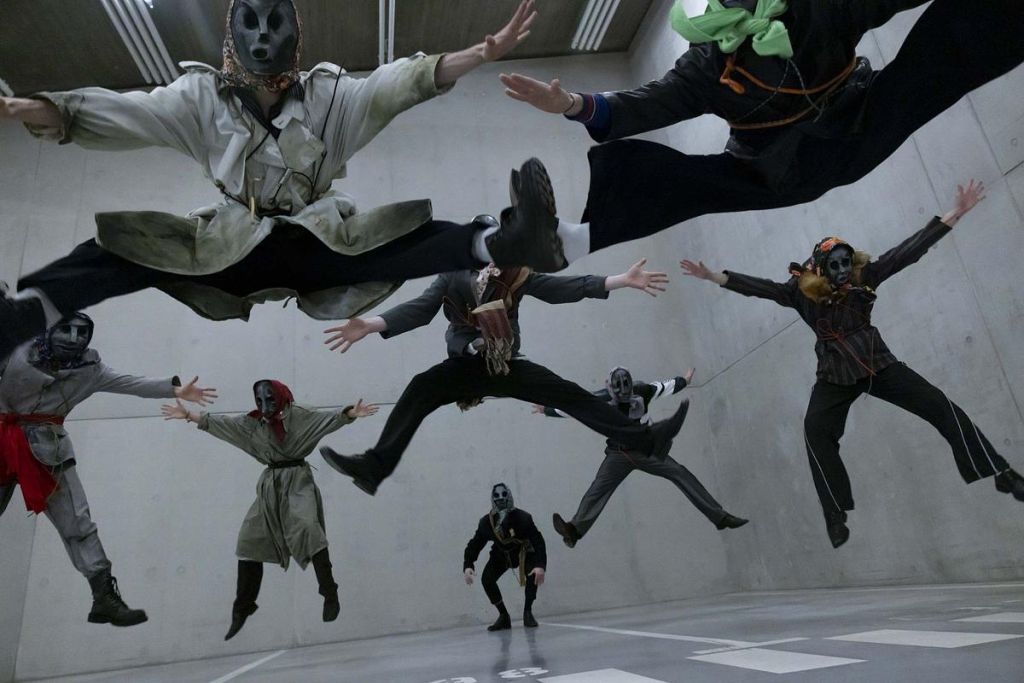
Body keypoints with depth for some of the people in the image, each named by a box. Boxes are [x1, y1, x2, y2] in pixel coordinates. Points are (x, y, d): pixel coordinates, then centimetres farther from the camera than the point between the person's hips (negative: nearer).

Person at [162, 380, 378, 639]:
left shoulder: (298, 415, -6)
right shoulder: (253, 422, 8)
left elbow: (328, 418, -17)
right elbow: (221, 422, 14)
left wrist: (351, 413, -34)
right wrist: (189, 415, 12)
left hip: (297, 480, -5)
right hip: (269, 484, 6)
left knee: (307, 528, -26)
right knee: (250, 541, 7)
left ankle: (330, 595, -14)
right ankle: (242, 609, 25)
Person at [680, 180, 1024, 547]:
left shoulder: (863, 277, -4)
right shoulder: (802, 292, -7)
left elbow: (909, 250, -6)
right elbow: (761, 287, -15)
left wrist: (956, 213, -10)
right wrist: (715, 277, -24)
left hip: (879, 365, 2)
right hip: (835, 377, -2)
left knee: (940, 406, -4)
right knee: (816, 431, -22)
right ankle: (835, 514, -15)